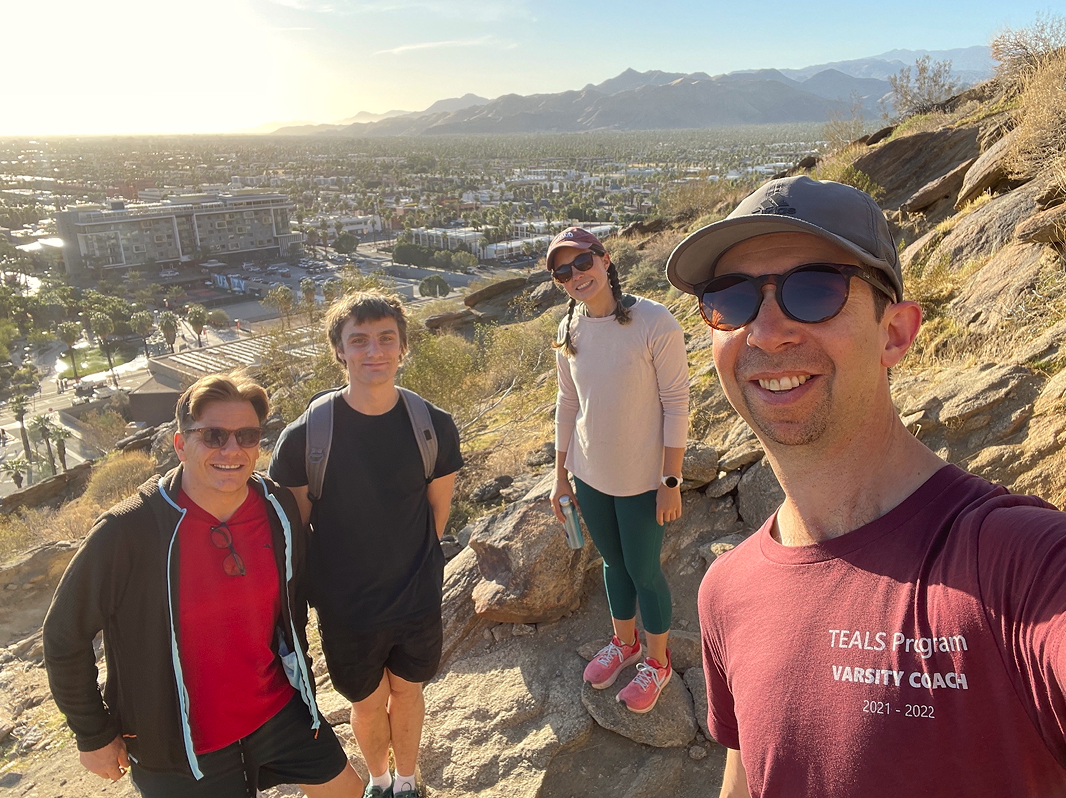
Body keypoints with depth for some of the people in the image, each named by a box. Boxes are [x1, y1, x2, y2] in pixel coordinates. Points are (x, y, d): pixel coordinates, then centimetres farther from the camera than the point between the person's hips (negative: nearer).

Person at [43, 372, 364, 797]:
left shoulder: (278, 507, -11)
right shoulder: (128, 531, -24)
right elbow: (65, 635, -11)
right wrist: (94, 735, -4)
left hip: (277, 709, 4)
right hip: (182, 746, -3)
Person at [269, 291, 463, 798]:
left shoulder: (434, 427, -14)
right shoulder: (304, 437, -19)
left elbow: (438, 506, 1)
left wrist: (410, 563, 6)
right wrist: (317, 585, -2)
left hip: (418, 600, 1)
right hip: (345, 609, -1)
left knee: (407, 693, 22)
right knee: (368, 703, 20)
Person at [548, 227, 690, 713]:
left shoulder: (654, 322, -18)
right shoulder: (569, 331, -2)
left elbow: (676, 403, -15)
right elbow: (568, 404, 6)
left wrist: (671, 481, -14)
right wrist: (561, 476, 9)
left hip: (641, 479, -4)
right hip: (589, 474, 5)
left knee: (643, 570, 10)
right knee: (613, 562, 21)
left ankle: (657, 662, 35)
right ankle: (623, 643, 46)